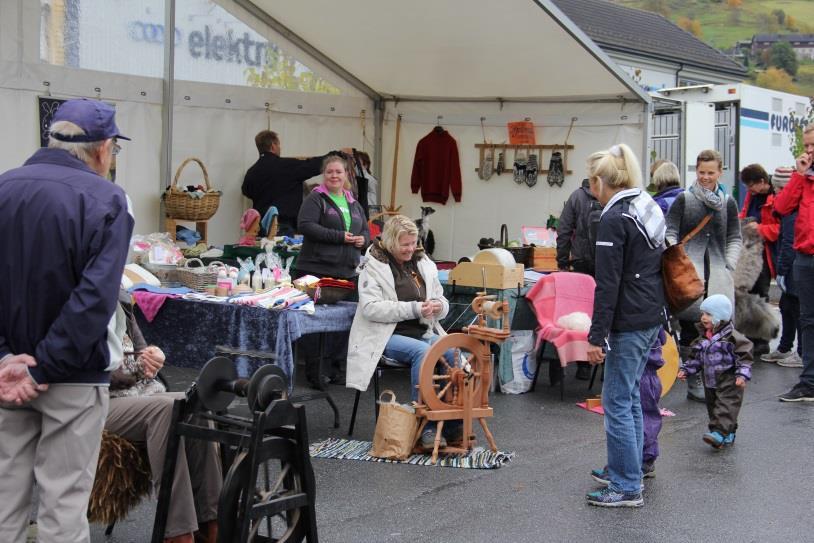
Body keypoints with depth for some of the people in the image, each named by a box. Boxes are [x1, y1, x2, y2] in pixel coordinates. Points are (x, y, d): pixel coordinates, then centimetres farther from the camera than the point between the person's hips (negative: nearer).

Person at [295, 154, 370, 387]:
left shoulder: (353, 204, 19)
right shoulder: (315, 199, -2)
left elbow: (365, 230, 25)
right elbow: (305, 225, -16)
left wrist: (363, 239, 0)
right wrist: (340, 237, -18)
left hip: (347, 271, 6)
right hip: (316, 269, -6)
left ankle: (336, 368, 16)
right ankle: (313, 372, 5)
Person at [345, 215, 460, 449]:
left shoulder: (424, 264, 16)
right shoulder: (374, 266, 0)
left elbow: (442, 303, 21)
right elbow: (370, 307, -13)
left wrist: (438, 306, -6)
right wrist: (413, 309, -21)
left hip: (424, 332, 5)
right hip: (389, 335, -5)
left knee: (453, 352, -26)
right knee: (422, 352, -34)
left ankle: (453, 424, -19)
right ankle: (426, 427, -30)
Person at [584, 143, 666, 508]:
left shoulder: (614, 220, -15)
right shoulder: (649, 210, 13)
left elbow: (608, 284, -19)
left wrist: (596, 337, -17)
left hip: (628, 323, -10)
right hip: (652, 317, 10)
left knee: (617, 402, -3)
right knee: (630, 396, 18)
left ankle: (627, 488, 1)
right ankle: (629, 470, 28)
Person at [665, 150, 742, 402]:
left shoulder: (728, 202, 12)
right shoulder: (684, 199, 4)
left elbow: (735, 238, 16)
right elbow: (670, 234, 1)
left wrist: (729, 266, 4)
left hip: (718, 275, 3)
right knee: (690, 325, -5)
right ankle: (694, 383, 3)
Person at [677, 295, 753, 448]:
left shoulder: (731, 336, -12)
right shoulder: (702, 338, 9)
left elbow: (744, 356, -13)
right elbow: (696, 357, 18)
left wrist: (742, 374, -21)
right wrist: (685, 369, 9)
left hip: (728, 382, -7)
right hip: (710, 382, 8)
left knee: (725, 407, -14)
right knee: (713, 406, 11)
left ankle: (720, 433, -22)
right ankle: (728, 435, 21)